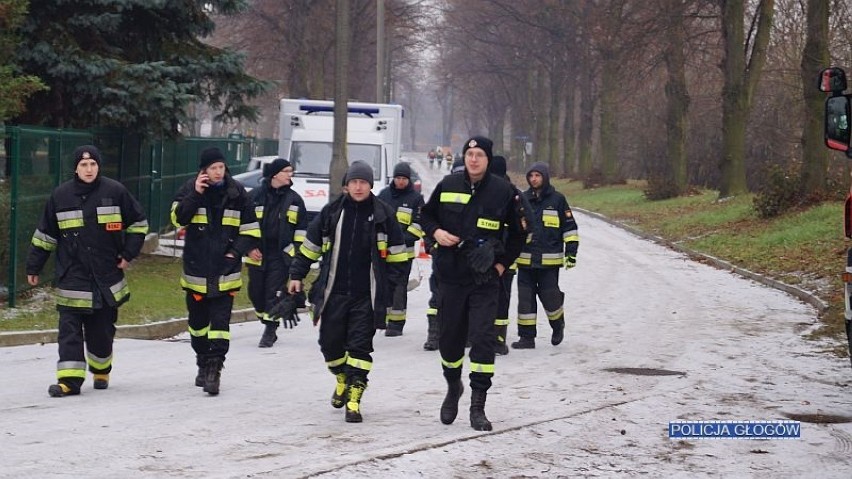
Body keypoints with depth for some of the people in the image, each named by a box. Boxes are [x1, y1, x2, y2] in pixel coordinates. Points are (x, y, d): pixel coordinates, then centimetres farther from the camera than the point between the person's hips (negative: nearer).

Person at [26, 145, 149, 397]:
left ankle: (101, 371, 30)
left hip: (106, 276, 0)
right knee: (69, 329, -7)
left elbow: (138, 223, 9)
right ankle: (69, 379, -8)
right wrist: (34, 267, 10)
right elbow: (45, 235, 9)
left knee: (102, 329, 9)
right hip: (72, 276, 0)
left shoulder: (115, 191, -3)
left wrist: (129, 253, 1)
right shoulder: (60, 195, 1)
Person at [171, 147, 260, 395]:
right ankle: (203, 363, 29)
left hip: (225, 271, -1)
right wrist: (196, 195, -20)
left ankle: (214, 369, -11)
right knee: (198, 319, 12)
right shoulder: (190, 189, 0)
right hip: (197, 269, 1)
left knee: (220, 320, -10)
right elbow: (178, 218, -13)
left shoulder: (236, 193, 0)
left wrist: (236, 251, -7)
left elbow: (251, 231, 6)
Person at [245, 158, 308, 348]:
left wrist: (297, 252, 3)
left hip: (281, 255, -1)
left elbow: (301, 228, 10)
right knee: (256, 293, 8)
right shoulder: (254, 197, 2)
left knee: (275, 293, -7)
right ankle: (268, 325, 25)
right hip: (257, 255, 1)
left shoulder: (294, 200, 6)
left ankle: (269, 332, -4)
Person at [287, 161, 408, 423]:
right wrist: (297, 275, 9)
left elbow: (397, 253, 7)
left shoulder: (384, 214, -1)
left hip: (366, 296, -2)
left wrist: (396, 283, 3)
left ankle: (353, 400, -5)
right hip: (334, 293, 2)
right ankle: (342, 379, 37)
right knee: (330, 343, 8)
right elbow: (310, 246, 11)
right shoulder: (331, 212, 3)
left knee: (360, 346, -6)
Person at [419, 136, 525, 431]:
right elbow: (426, 215, 17)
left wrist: (503, 263, 2)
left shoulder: (502, 191, -1)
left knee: (483, 339, -10)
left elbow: (517, 233, 11)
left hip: (485, 279, -2)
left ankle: (478, 407, -6)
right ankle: (453, 388, 37)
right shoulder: (448, 186, 2)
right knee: (449, 338, 10)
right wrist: (435, 232, -4)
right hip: (450, 276, 2)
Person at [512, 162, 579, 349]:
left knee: (550, 297, -3)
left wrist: (571, 252, -1)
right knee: (525, 299, 2)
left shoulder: (557, 199, 0)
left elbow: (570, 227, 3)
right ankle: (527, 337, 9)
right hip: (525, 259, 3)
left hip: (549, 260, -3)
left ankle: (558, 325, 26)